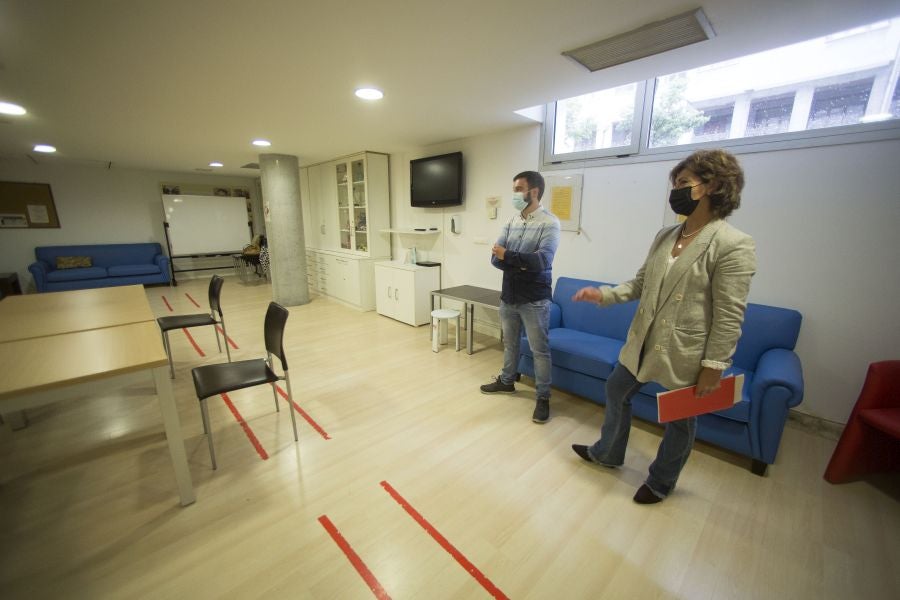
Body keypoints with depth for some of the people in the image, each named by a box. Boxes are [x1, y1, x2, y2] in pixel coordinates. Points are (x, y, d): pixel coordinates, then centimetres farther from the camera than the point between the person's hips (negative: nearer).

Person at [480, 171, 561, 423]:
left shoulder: (549, 222, -10)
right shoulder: (512, 220, 7)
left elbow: (541, 261, -24)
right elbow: (496, 257, -1)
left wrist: (508, 256, -20)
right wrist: (520, 263, -18)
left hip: (534, 299, -6)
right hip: (508, 295, 6)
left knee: (539, 350, 4)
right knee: (509, 343, 21)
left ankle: (543, 398, 19)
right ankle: (506, 381, 40)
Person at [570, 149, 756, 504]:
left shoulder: (735, 245, -16)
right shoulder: (665, 236, 4)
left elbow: (729, 317, -17)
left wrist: (714, 366, -15)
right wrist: (602, 294, -6)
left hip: (686, 354, -6)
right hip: (643, 342, 7)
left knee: (679, 420, 15)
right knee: (616, 391, 19)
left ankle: (661, 482, 41)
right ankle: (608, 453, 45)